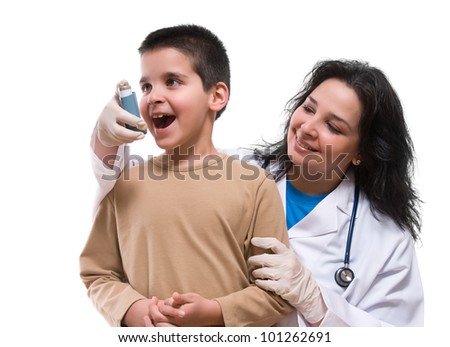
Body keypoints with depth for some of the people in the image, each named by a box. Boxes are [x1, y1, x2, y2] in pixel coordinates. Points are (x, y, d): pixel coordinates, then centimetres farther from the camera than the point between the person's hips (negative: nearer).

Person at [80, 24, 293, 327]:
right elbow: (97, 273, 4)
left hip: (231, 332, -1)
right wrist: (131, 308, -13)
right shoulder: (126, 184, -3)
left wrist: (215, 312, -18)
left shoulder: (254, 185, -10)